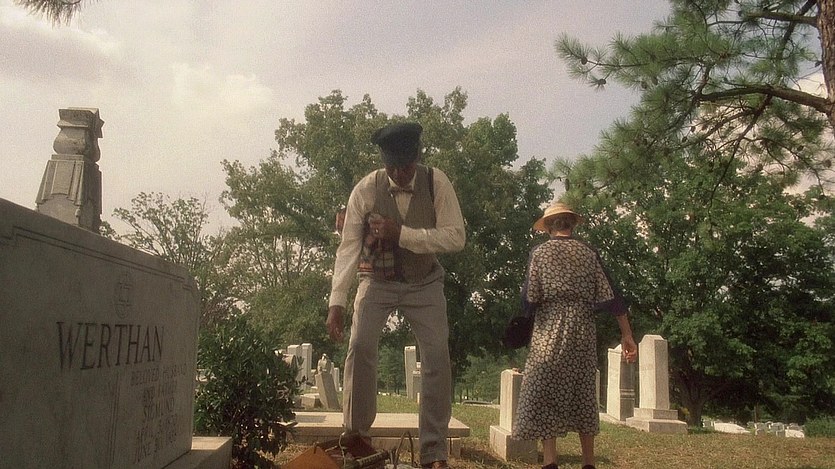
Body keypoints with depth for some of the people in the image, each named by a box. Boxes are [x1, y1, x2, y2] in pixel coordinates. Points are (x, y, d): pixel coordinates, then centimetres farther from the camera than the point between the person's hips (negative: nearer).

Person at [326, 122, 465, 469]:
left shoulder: (437, 183, -14)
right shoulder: (366, 189, -16)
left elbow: (456, 236, -19)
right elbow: (348, 246, -19)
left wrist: (402, 234, -30)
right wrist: (337, 301, -27)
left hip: (424, 283, 1)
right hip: (377, 280, 0)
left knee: (437, 356, -10)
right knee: (360, 346, -20)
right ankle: (355, 436, -3)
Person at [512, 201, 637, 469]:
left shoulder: (540, 252, 0)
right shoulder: (588, 253, 6)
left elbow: (529, 298, -6)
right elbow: (609, 295, 1)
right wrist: (626, 334, 3)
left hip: (549, 332, -3)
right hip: (583, 332, 3)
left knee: (545, 394, 0)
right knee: (583, 396, 13)